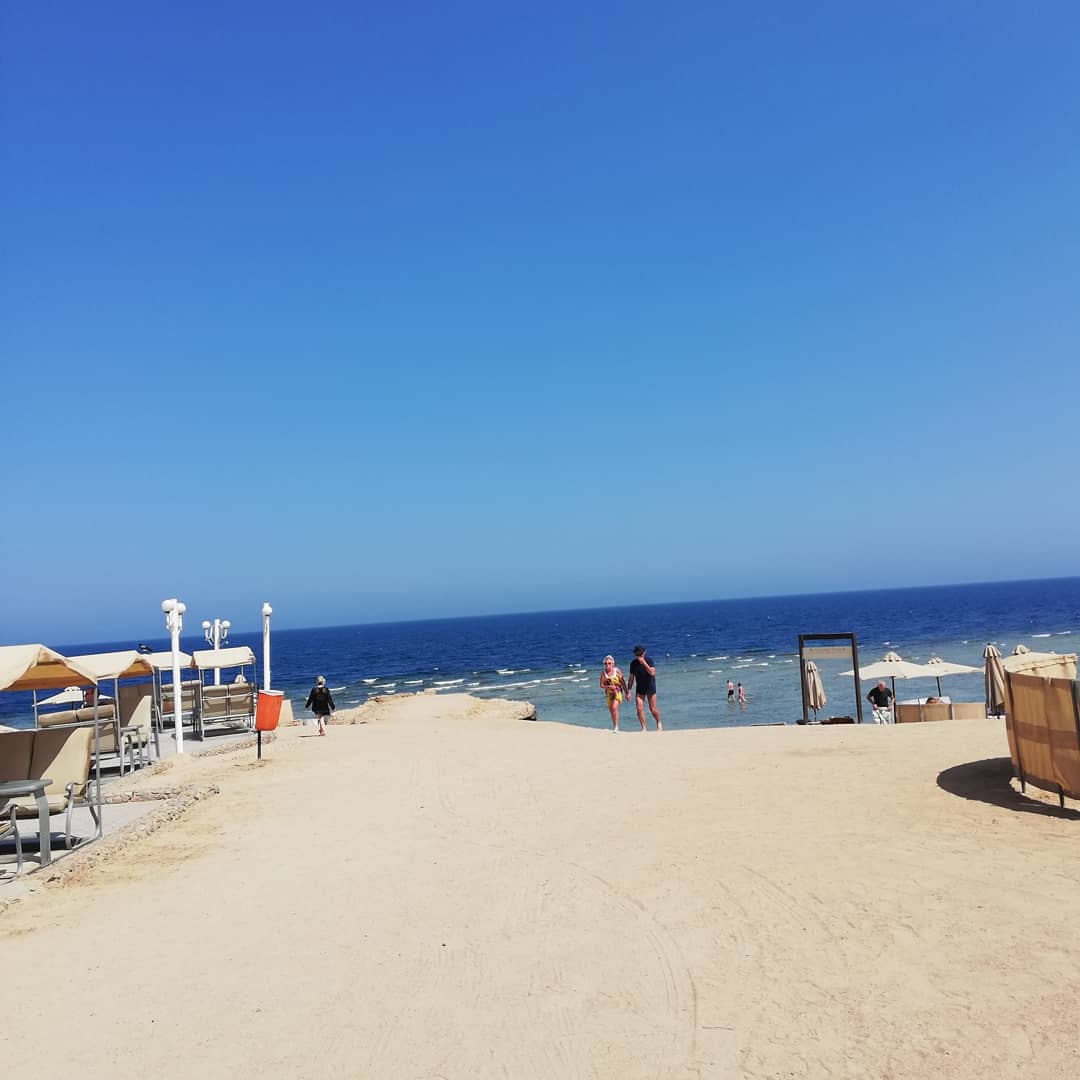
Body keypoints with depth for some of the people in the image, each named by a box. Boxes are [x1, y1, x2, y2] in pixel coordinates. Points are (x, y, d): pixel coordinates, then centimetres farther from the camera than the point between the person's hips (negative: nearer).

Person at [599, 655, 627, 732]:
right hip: (608, 693, 3)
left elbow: (623, 682, -2)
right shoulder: (603, 672, -5)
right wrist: (609, 686, -22)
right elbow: (601, 685, -4)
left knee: (614, 707, -23)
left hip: (617, 692, -3)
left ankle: (616, 726, -12)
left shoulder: (617, 671, -9)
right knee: (611, 711, 10)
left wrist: (626, 693, 0)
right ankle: (614, 727, 26)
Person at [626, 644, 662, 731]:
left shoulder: (649, 659, -10)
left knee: (652, 708, 2)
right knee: (639, 709, -9)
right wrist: (628, 691, 2)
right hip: (640, 689, 2)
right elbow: (631, 678, 5)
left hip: (650, 687, -2)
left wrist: (644, 662, -26)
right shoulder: (633, 663, -1)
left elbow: (652, 672, -23)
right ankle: (643, 728, 1)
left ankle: (659, 723, 30)